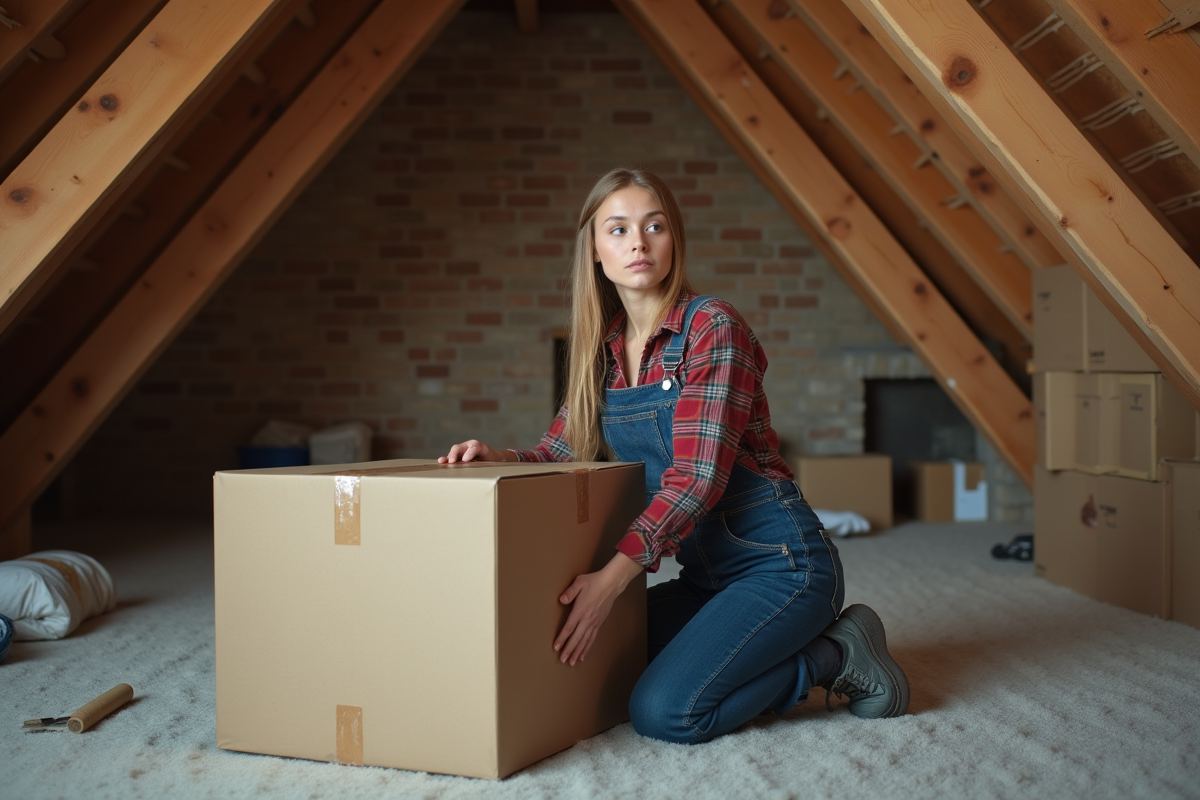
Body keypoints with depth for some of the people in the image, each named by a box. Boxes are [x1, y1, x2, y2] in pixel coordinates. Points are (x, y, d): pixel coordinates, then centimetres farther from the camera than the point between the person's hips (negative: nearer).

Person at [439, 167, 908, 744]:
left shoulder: (712, 328, -16)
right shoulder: (605, 349, 7)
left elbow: (697, 475, -24)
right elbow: (560, 451, 11)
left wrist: (614, 575, -32)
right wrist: (499, 457, -11)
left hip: (778, 561, -8)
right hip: (706, 572, 8)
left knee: (664, 712, -22)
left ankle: (833, 657, 1)